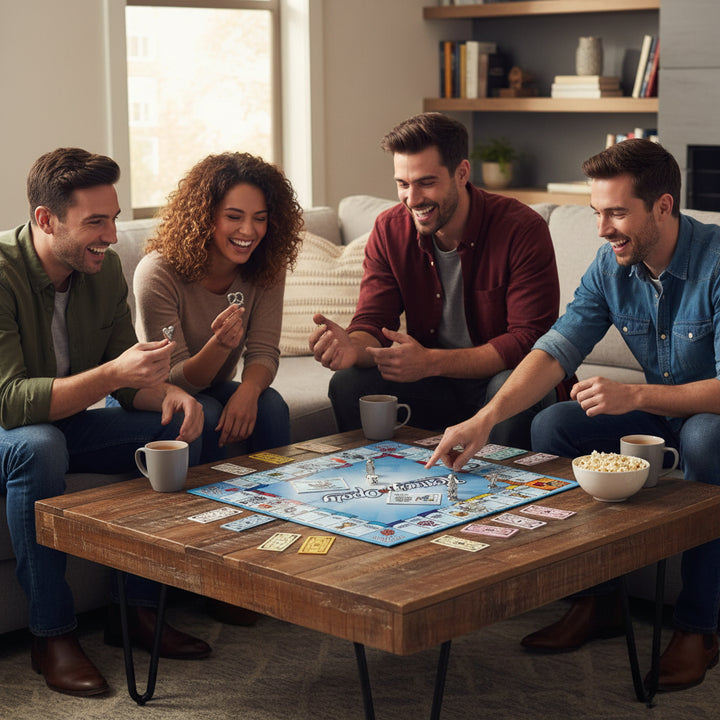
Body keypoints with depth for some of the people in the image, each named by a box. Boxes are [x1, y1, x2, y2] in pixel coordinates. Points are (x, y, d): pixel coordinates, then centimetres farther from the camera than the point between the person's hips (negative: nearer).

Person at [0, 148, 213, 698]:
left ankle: (140, 609, -4)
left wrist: (168, 393, -22)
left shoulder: (105, 269, -4)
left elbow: (129, 379, 2)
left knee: (178, 428, -11)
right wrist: (112, 374, -41)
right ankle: (52, 635, -23)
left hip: (66, 423, 7)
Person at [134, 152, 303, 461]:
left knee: (270, 405, -24)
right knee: (205, 414, -32)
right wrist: (220, 345, -43)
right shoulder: (158, 273, -24)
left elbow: (263, 352, -12)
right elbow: (174, 381, -23)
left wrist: (247, 390, -36)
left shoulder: (266, 270, -10)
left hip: (212, 389, 4)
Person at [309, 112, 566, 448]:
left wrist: (430, 361, -33)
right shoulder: (389, 231, -4)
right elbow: (373, 325, -6)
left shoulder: (522, 229, -18)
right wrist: (353, 348, -34)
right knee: (348, 385, -20)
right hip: (434, 381, 3)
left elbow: (530, 339, -22)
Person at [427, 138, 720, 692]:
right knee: (551, 426, -13)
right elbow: (557, 348, -15)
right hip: (653, 410, 6)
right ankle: (596, 599, -3)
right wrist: (487, 417, -30)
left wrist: (635, 396, -40)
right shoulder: (612, 265, -7)